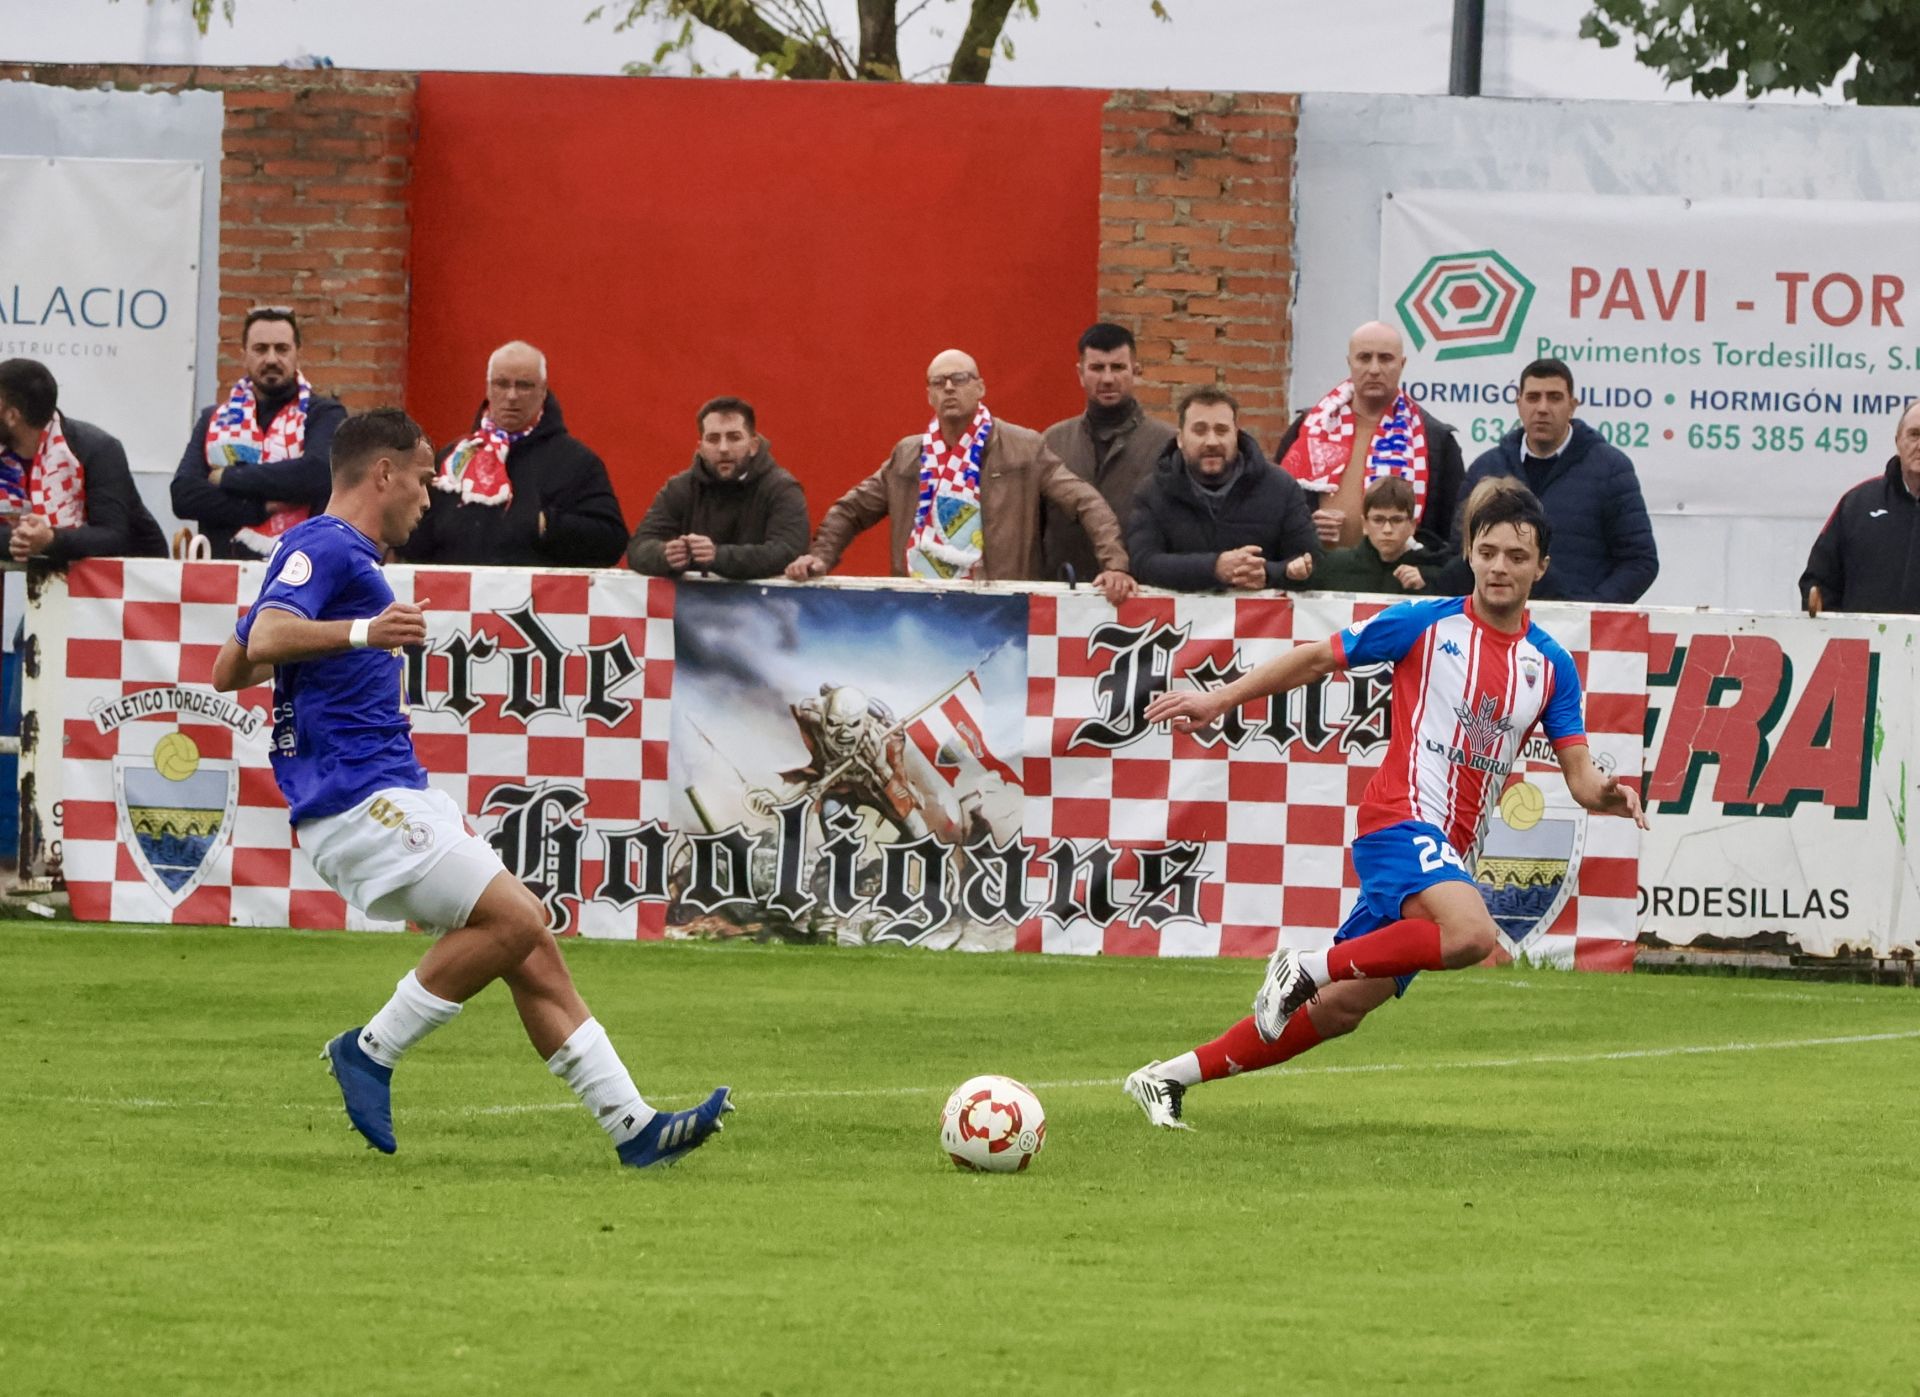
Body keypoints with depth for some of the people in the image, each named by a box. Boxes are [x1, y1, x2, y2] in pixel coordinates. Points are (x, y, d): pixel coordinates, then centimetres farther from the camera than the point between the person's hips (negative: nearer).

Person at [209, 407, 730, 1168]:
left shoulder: (339, 553, 22)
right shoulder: (321, 548, -9)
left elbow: (230, 670, 28)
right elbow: (267, 639, -28)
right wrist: (360, 633, -44)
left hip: (396, 799, 10)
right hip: (358, 800, -10)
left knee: (531, 950, 4)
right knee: (515, 917, -19)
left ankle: (633, 1126, 2)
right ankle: (372, 1051, -8)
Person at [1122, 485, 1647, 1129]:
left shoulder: (1551, 666, 11)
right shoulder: (1427, 623, 0)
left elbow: (1578, 773, 8)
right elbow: (1320, 657, 7)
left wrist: (1606, 793, -16)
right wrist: (1219, 700, 5)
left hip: (1451, 851, 6)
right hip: (1402, 817, -6)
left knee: (1340, 1008, 4)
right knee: (1470, 934, -34)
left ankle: (1170, 1077, 13)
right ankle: (1307, 967, -19)